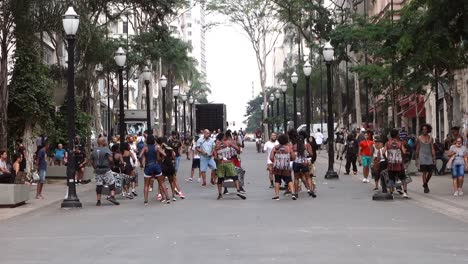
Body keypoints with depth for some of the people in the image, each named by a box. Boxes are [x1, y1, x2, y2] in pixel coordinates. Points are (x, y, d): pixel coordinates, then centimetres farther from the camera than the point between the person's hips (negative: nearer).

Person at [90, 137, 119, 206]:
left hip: (97, 170, 6)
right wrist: (111, 165, 0)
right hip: (106, 170, -5)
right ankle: (112, 196, -15)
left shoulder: (94, 151, 10)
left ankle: (98, 201, 7)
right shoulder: (106, 150, -9)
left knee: (99, 186, 7)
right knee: (112, 183, 0)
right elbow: (110, 159, -18)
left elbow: (92, 161, 13)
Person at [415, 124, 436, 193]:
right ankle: (425, 187, 3)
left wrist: (434, 158, -1)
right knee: (424, 172, -5)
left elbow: (432, 149, 7)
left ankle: (425, 184, 27)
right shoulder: (419, 138, 0)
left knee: (430, 172, 3)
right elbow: (417, 149, 3)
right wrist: (416, 159, 1)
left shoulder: (430, 138, 8)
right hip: (422, 156, -3)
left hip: (429, 156, 3)